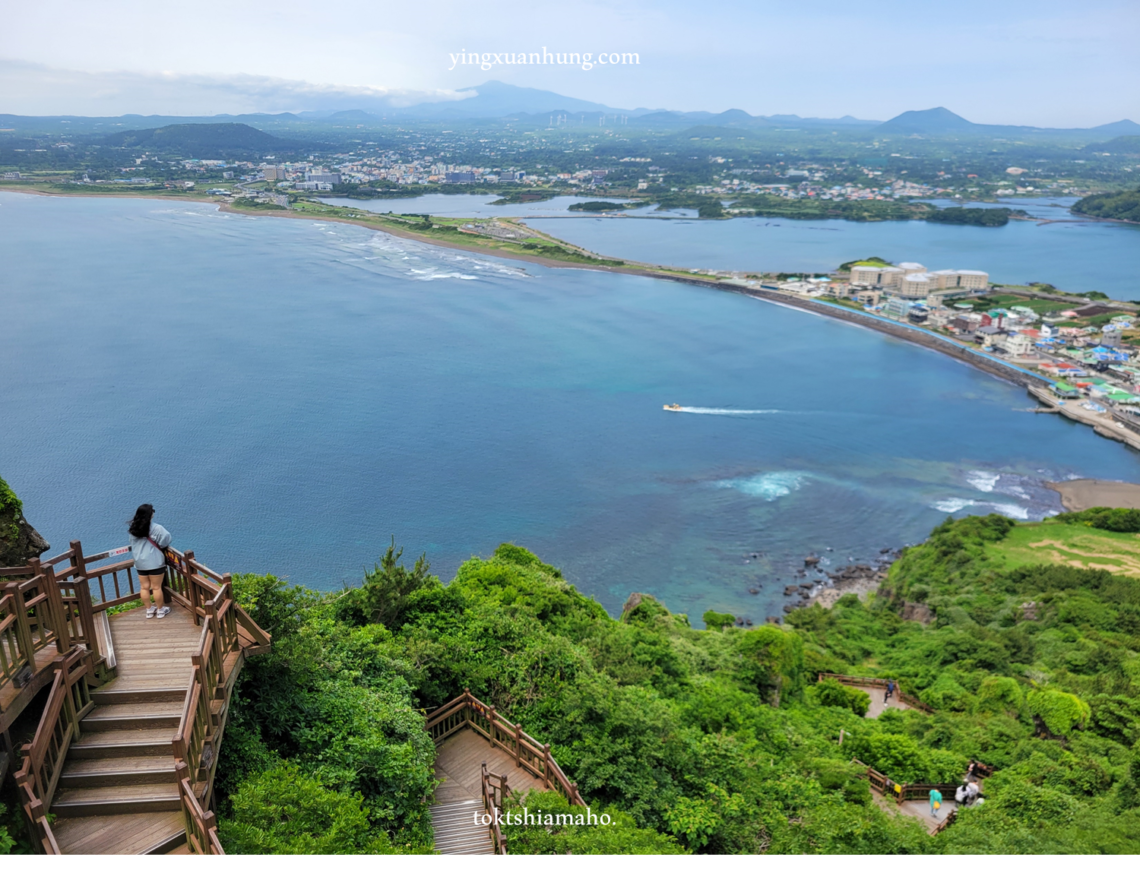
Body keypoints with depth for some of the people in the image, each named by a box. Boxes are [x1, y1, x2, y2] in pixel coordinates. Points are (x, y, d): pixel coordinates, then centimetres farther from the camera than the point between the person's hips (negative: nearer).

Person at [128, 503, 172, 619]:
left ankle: (149, 610, 25)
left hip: (140, 562, 6)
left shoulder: (133, 528, 2)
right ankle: (160, 610, 16)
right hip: (154, 562, -5)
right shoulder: (155, 528, -17)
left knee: (144, 587, 14)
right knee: (156, 587, 5)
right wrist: (162, 545, 7)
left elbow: (133, 544, 13)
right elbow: (166, 539, -15)